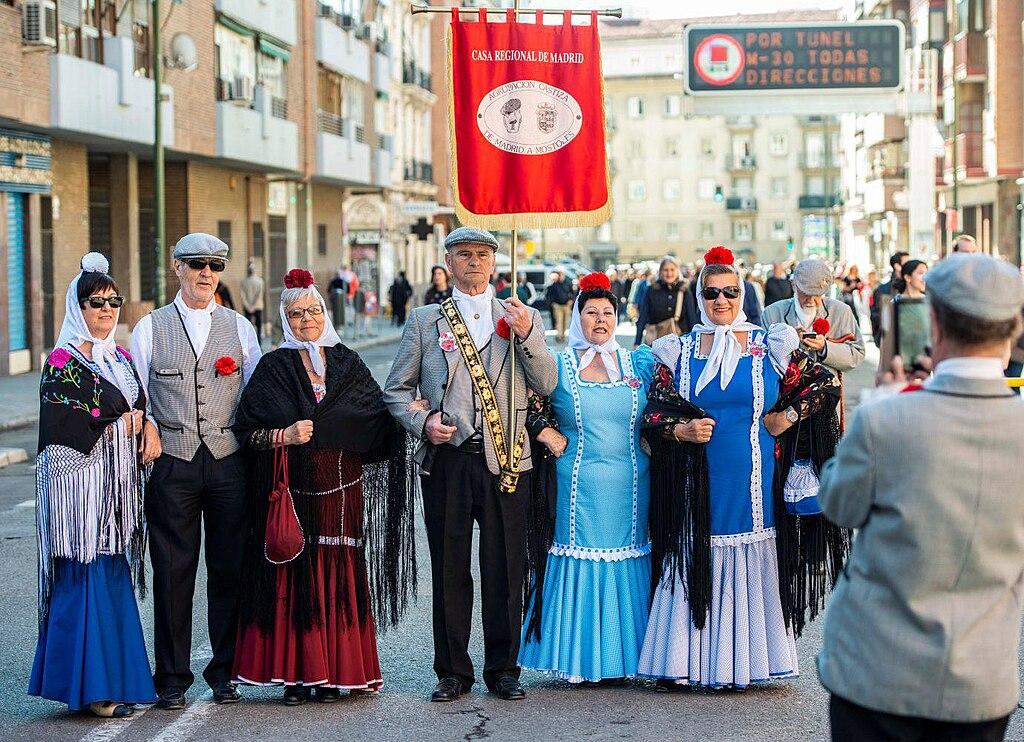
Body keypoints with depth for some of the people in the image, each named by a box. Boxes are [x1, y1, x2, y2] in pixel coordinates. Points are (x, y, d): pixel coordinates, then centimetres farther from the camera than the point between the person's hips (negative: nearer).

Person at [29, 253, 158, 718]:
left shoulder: (121, 358, 16)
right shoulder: (63, 361, -7)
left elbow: (142, 410, 20)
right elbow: (62, 427, -15)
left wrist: (149, 429, -2)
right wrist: (122, 424, -9)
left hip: (119, 484, 7)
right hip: (81, 481, -7)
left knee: (115, 578, 8)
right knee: (87, 576, -8)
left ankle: (114, 677, 14)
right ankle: (89, 685, -3)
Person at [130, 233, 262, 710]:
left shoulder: (239, 327, 11)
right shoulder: (150, 327, 6)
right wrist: (147, 429, -9)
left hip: (228, 460, 1)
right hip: (172, 461, -1)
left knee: (229, 569, 4)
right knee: (173, 572, 1)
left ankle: (224, 673, 16)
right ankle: (172, 679, 10)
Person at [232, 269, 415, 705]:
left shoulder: (346, 364, 11)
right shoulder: (273, 368, 4)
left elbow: (379, 421, 15)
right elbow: (246, 431, -1)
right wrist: (285, 436, -15)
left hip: (341, 492, 2)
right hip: (290, 494, -2)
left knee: (338, 577, 1)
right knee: (293, 578, -2)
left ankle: (333, 673, 9)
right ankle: (295, 674, 5)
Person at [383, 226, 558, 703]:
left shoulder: (522, 318, 12)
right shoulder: (424, 320, 10)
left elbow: (546, 385, 2)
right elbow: (396, 390, 11)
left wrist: (527, 336, -13)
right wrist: (423, 422, -8)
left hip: (505, 461, 0)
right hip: (446, 461, 0)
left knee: (504, 570, 4)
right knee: (449, 569, 5)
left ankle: (503, 668, 16)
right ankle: (453, 671, 15)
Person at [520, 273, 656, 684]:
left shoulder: (639, 363, 10)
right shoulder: (558, 366, 3)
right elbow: (528, 406, 3)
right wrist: (549, 436, -6)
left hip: (630, 487, 2)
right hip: (579, 487, -2)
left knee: (626, 562, 3)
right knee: (580, 563, -1)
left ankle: (622, 655, 11)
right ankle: (580, 660, 6)